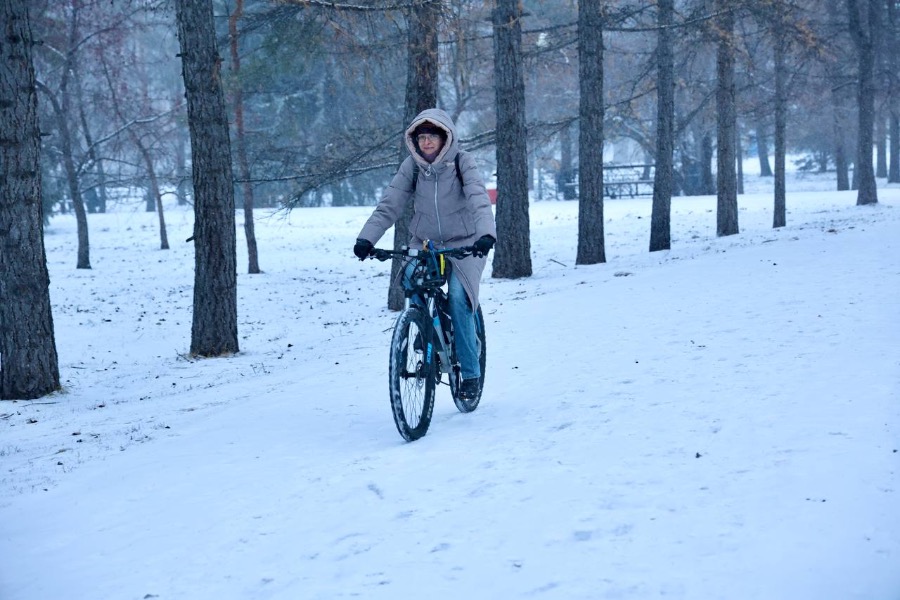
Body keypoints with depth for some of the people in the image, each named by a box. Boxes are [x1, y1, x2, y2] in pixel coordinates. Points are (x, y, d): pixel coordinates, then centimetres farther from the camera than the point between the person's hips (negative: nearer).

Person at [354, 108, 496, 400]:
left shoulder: (462, 163, -12)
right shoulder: (411, 166, -4)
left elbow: (479, 200, -25)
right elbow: (388, 205, -10)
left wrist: (486, 235, -43)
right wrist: (366, 238, -24)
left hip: (463, 244, -3)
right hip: (425, 243, 3)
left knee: (458, 297, -22)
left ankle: (471, 373, -10)